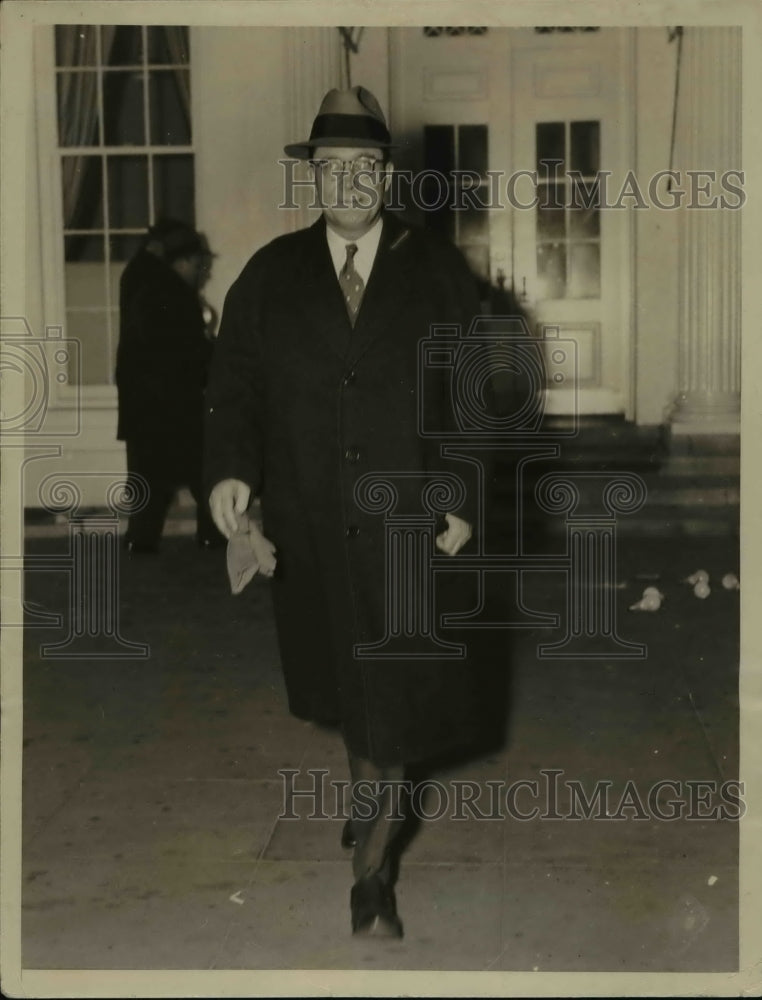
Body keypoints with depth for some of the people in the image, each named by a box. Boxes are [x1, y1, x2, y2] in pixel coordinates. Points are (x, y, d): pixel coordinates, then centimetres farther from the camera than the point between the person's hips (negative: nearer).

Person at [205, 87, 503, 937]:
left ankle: (372, 873, 11)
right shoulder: (270, 274, 6)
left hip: (409, 520, -2)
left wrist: (464, 504, -5)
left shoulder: (437, 270, 2)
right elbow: (234, 380, 2)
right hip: (310, 524, 2)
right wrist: (230, 467, -15)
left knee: (397, 689, 0)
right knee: (343, 684, 16)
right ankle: (379, 802, 40)